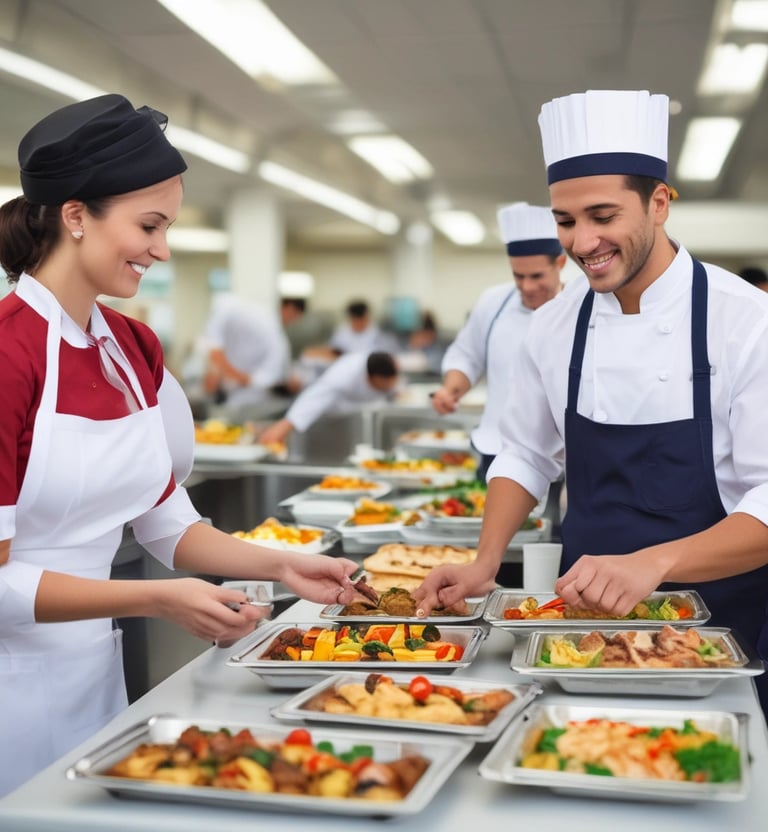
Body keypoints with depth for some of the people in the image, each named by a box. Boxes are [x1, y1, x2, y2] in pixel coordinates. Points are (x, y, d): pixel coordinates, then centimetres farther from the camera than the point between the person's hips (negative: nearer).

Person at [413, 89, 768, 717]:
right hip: (587, 618, 4)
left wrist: (652, 562, -34)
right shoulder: (556, 324, -2)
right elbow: (526, 457, 9)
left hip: (718, 628, -3)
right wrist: (485, 565, -4)